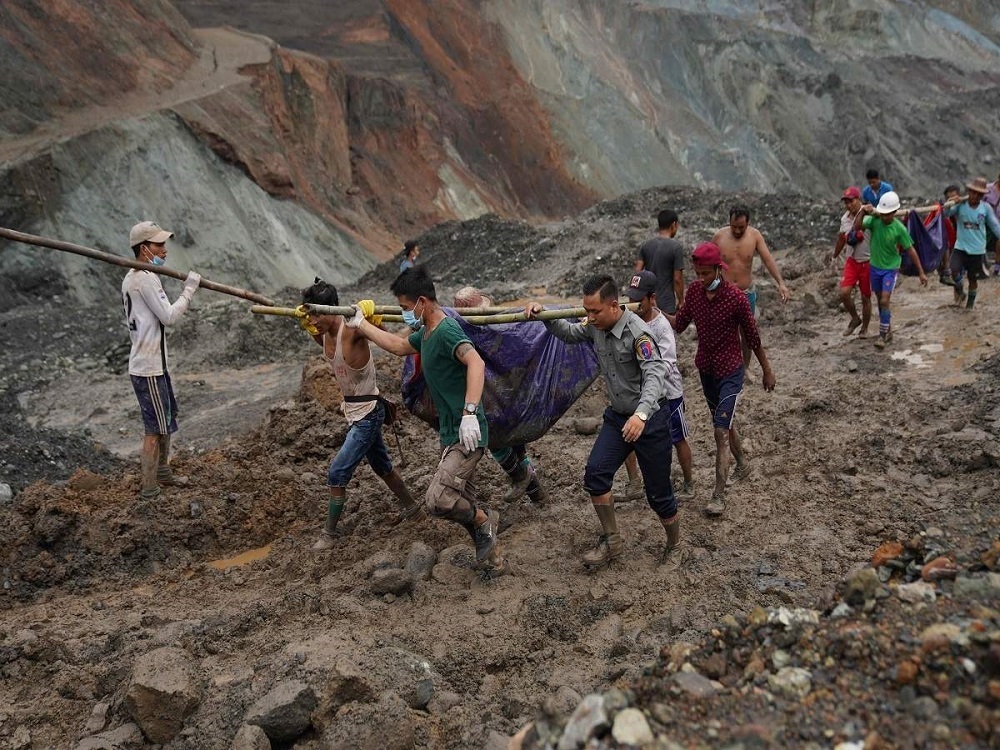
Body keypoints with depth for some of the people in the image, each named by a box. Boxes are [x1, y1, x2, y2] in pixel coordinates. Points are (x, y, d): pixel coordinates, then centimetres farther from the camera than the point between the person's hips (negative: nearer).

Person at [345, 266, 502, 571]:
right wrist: (361, 324, 33)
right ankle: (490, 557, 28)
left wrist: (469, 412, -45)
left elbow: (475, 362, -37)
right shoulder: (426, 332, 11)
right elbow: (400, 346, 30)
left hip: (467, 435, -10)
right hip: (450, 434, 10)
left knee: (437, 500, -20)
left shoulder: (446, 331, -20)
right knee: (463, 505, 15)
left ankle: (484, 521, 5)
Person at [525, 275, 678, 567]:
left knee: (658, 492, 3)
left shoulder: (637, 332, -25)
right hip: (618, 416, 7)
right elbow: (569, 333, 19)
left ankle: (675, 545, 28)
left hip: (650, 419, -7)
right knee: (595, 473, -8)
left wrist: (641, 414, -52)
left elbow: (655, 374, -36)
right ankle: (612, 542, 6)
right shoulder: (596, 327, -2)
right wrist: (543, 314, 1)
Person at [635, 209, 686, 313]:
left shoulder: (645, 245, 3)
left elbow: (638, 271, 1)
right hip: (667, 303, -5)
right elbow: (677, 279, -11)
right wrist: (681, 301, 0)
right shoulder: (676, 247, -11)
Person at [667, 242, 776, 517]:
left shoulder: (736, 297, -21)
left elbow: (752, 336, -10)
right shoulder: (694, 290, -7)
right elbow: (679, 324, 1)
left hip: (730, 371, -6)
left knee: (721, 431, -10)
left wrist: (767, 370, 0)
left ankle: (719, 495, -5)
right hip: (705, 368, 6)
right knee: (725, 422, 23)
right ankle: (742, 464, 48)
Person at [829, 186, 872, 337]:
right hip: (851, 261, 4)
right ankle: (855, 318, 14)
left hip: (867, 262, -4)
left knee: (866, 298, 7)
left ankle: (864, 328, 26)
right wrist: (835, 257, 27)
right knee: (844, 292, -11)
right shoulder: (845, 218, 3)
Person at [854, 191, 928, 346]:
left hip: (891, 269, -4)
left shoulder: (899, 228, -17)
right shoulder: (874, 220, -11)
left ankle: (883, 336, -4)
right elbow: (857, 226, -23)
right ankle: (888, 331, 30)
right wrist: (863, 211, -37)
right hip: (875, 267, 4)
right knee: (880, 300, 14)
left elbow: (911, 250, -10)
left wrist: (921, 272, -8)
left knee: (885, 300, -14)